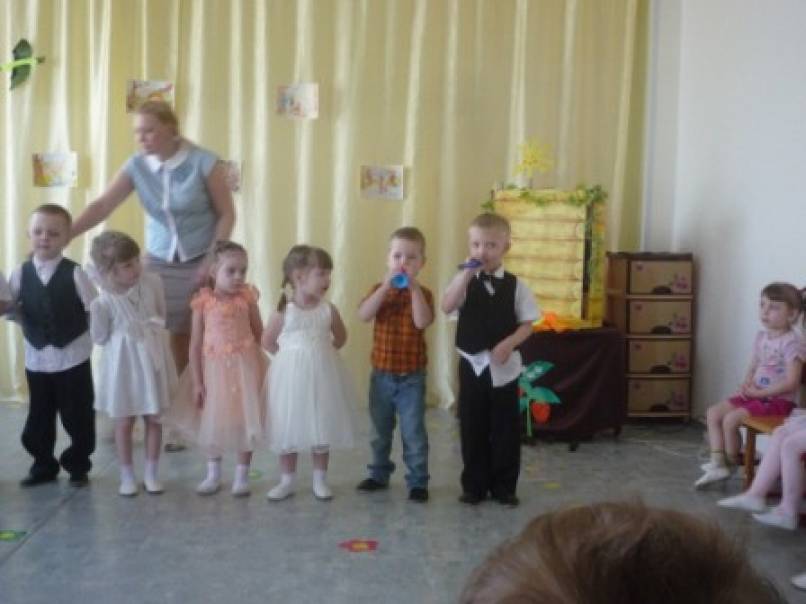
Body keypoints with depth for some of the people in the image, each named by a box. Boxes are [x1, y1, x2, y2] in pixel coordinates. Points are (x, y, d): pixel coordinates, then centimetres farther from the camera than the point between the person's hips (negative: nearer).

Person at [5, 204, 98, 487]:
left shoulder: (75, 274, -10)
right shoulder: (20, 274, -1)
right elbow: (12, 309, 7)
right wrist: (9, 309, -10)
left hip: (73, 358, -3)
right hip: (36, 360, 3)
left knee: (77, 417, 8)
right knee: (39, 416, 14)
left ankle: (78, 466, 26)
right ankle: (43, 465, 32)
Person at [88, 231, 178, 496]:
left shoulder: (152, 282, -7)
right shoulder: (104, 300, -16)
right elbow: (99, 338, -9)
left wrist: (152, 330, -2)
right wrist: (96, 312, -22)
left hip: (151, 358, 3)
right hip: (123, 363, -3)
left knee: (154, 418, 10)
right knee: (124, 422, 7)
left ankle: (151, 473, 23)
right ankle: (127, 475, 23)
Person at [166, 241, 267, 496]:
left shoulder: (247, 297, -8)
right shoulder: (204, 302, -10)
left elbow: (259, 334, 4)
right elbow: (195, 344, -6)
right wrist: (196, 381, -7)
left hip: (243, 366, 0)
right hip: (214, 367, 0)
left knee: (244, 420, 6)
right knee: (212, 421, 12)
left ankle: (242, 475, 20)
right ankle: (213, 474, 28)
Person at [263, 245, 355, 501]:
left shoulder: (328, 310, -4)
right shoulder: (283, 312, -11)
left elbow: (341, 337, 12)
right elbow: (267, 342, 1)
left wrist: (324, 353, 4)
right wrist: (290, 356, -1)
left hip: (321, 377, 2)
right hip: (291, 378, -2)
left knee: (322, 430, 9)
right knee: (288, 431, 7)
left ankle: (320, 480, 24)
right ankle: (286, 481, 22)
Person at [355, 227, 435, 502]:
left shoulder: (423, 293, -6)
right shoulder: (379, 289, 0)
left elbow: (422, 322, -24)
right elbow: (364, 315, -18)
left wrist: (413, 286, -24)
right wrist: (386, 285, -24)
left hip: (412, 377, -3)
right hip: (381, 374, 3)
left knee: (413, 432, 1)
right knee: (380, 431, 16)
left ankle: (417, 481, 11)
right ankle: (379, 474, 31)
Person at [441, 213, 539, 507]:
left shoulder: (515, 285, -2)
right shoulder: (465, 281, -1)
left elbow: (527, 323, -1)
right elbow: (447, 307, -19)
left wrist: (508, 344, -17)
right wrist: (466, 273, -25)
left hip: (505, 367, 0)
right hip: (472, 364, 0)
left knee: (505, 430, 7)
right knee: (472, 429, 8)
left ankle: (504, 487, 20)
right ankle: (474, 486, 20)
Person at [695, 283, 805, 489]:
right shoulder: (761, 337, 9)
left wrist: (760, 392, -19)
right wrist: (745, 385, -6)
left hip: (778, 400, -9)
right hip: (756, 395, 9)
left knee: (730, 419, -22)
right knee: (713, 412, -1)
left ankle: (731, 464, 3)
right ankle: (717, 464, -3)